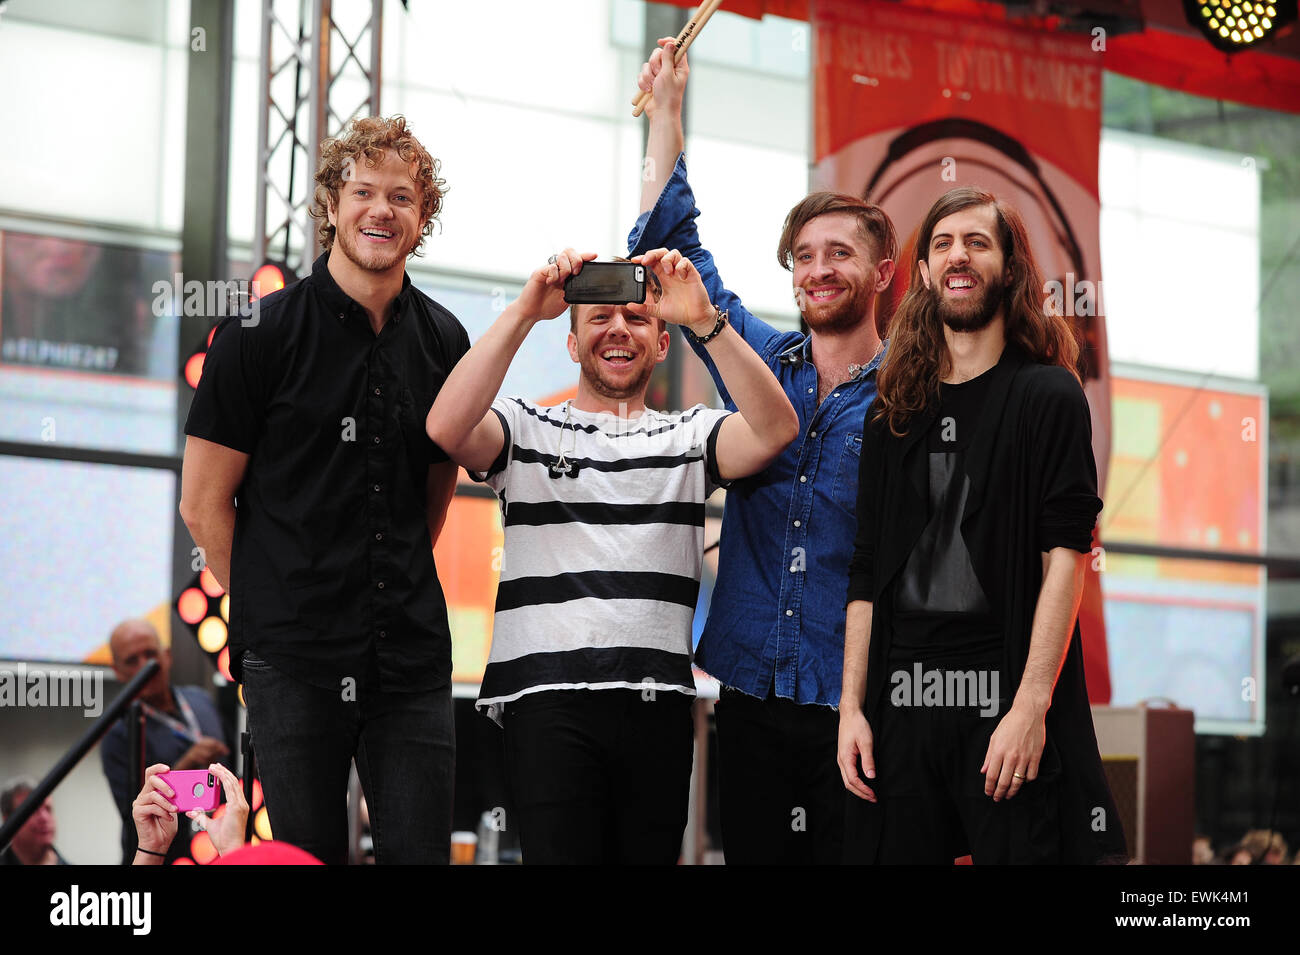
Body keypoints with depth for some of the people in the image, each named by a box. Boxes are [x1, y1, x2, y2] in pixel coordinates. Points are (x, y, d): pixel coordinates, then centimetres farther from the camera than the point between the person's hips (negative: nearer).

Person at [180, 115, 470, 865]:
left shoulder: (444, 340, 8)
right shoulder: (260, 336, -4)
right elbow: (204, 501, 1)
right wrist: (266, 606, 3)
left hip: (413, 655, 3)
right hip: (294, 656, -3)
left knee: (423, 849, 1)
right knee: (309, 853, 1)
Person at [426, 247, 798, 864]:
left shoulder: (689, 437, 16)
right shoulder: (526, 430, 12)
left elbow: (774, 430, -4)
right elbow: (446, 428, -9)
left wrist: (705, 320, -14)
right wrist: (524, 311, -11)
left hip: (659, 706, 2)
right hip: (549, 699, -2)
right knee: (560, 854, -14)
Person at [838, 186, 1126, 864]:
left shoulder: (1048, 395, 1)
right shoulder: (894, 414, 15)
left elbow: (1066, 554, -8)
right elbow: (866, 574, 15)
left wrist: (1030, 706, -17)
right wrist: (852, 706, 5)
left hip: (1005, 693, -4)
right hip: (901, 703, 4)